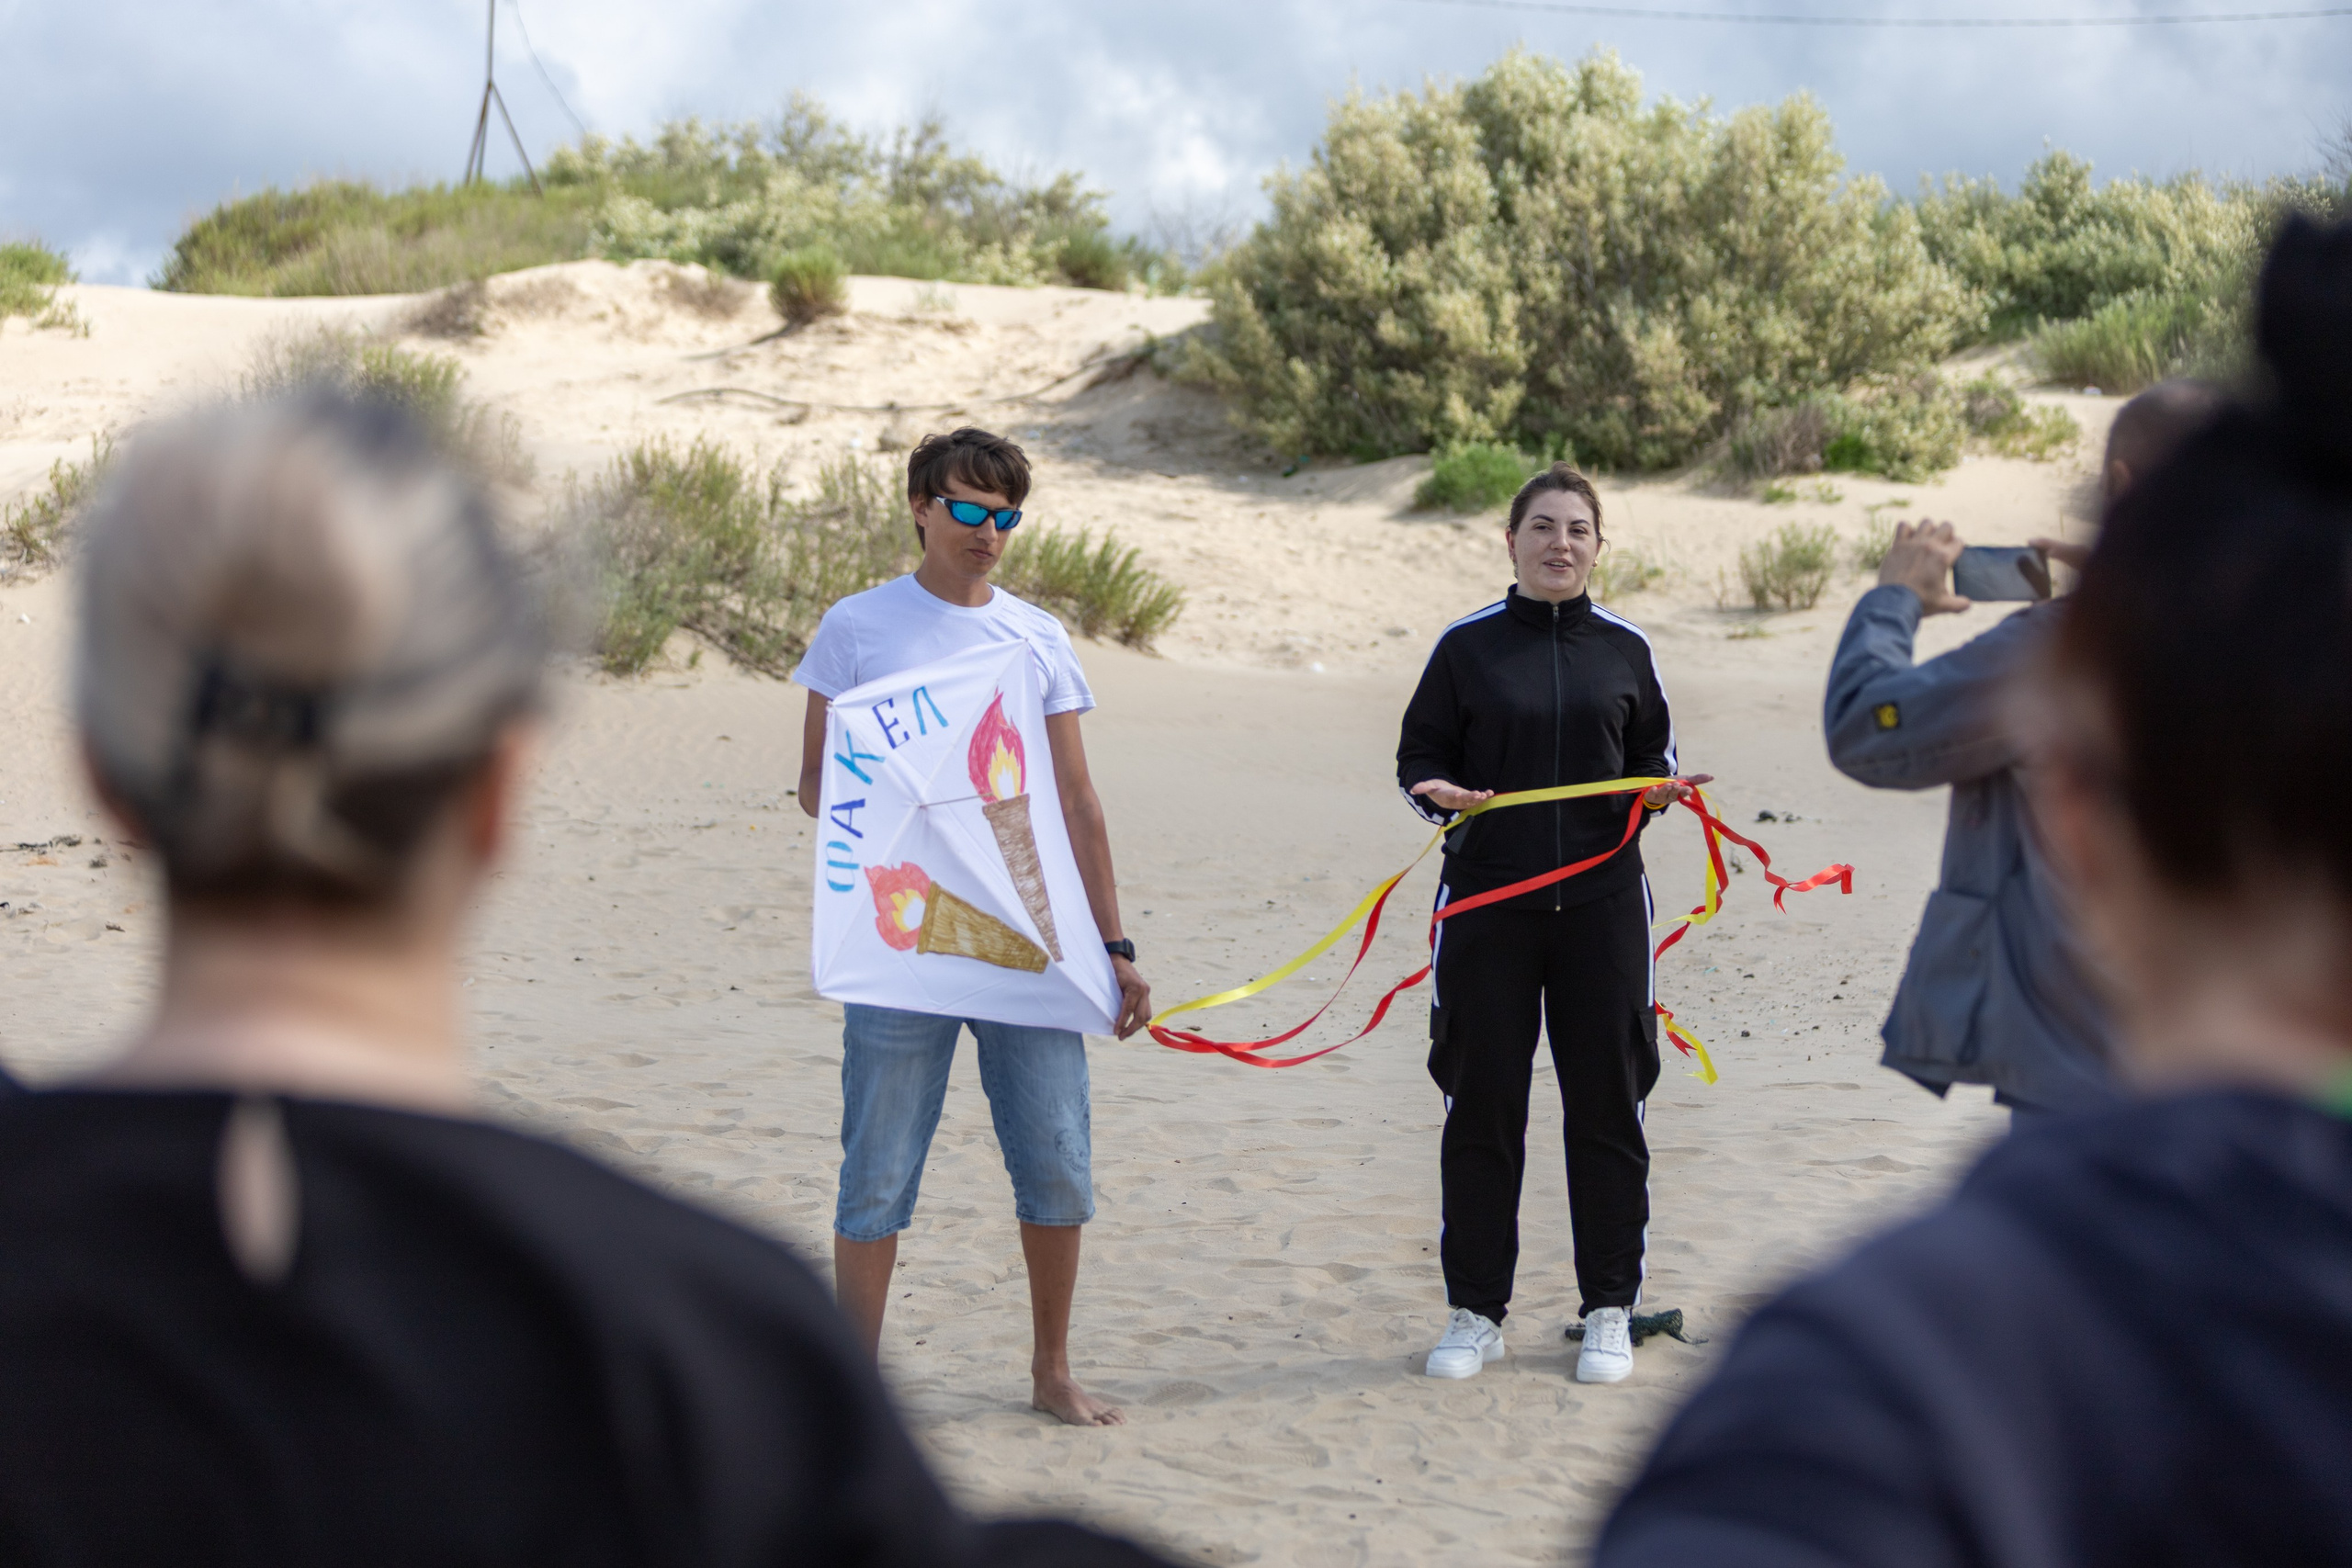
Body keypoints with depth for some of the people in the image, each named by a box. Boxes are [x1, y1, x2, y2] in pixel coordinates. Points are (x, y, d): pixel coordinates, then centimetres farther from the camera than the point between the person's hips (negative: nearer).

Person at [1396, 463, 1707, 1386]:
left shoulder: (1623, 650, 9)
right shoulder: (1467, 646, 4)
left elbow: (1651, 756, 15)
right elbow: (1418, 755, 6)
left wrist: (1658, 792, -7)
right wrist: (1439, 792, -15)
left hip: (1601, 900, 1)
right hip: (1487, 902, -1)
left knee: (1606, 1103, 3)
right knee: (1481, 1105, 3)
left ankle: (1609, 1311, 15)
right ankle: (1476, 1311, 15)